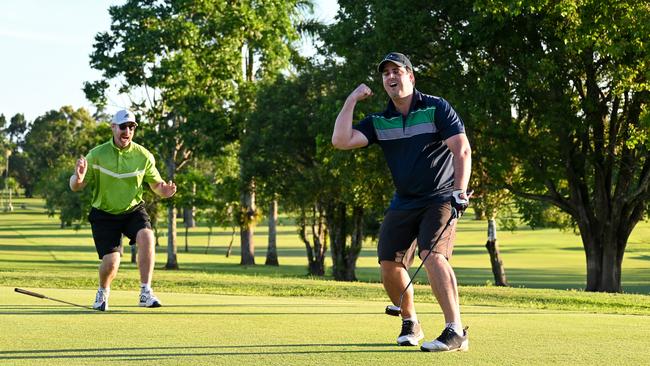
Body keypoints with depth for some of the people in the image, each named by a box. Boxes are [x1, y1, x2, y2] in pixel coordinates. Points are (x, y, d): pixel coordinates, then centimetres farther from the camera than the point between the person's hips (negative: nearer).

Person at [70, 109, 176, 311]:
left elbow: (156, 183, 3)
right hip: (104, 213, -1)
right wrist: (78, 177, -31)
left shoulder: (143, 156, -7)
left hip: (133, 210, 1)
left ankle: (145, 292, -26)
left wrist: (164, 190, -21)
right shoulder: (96, 155, -10)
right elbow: (75, 187, -6)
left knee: (146, 236, -30)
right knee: (111, 261, -10)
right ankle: (103, 292, 26)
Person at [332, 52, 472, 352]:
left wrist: (459, 192, -22)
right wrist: (351, 101, -5)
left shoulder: (436, 108, -7)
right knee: (389, 264, -2)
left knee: (432, 255, -25)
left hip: (440, 198, -5)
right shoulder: (379, 122, 6)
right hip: (403, 202, 6)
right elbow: (341, 141, -6)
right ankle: (410, 324, 22)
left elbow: (462, 150, -13)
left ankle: (456, 332, -27)